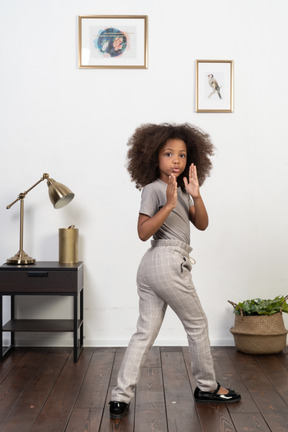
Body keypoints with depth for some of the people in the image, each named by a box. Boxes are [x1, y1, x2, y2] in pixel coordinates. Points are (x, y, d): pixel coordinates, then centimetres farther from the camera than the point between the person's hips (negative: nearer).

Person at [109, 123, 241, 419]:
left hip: (150, 267, 9)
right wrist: (169, 205, -23)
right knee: (197, 323, 8)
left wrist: (196, 196, -7)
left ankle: (120, 398, 4)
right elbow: (143, 232, -16)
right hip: (168, 263, -9)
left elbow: (202, 224, 8)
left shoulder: (179, 190, 16)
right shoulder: (153, 188, -10)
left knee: (145, 332, 5)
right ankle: (207, 387, 25)